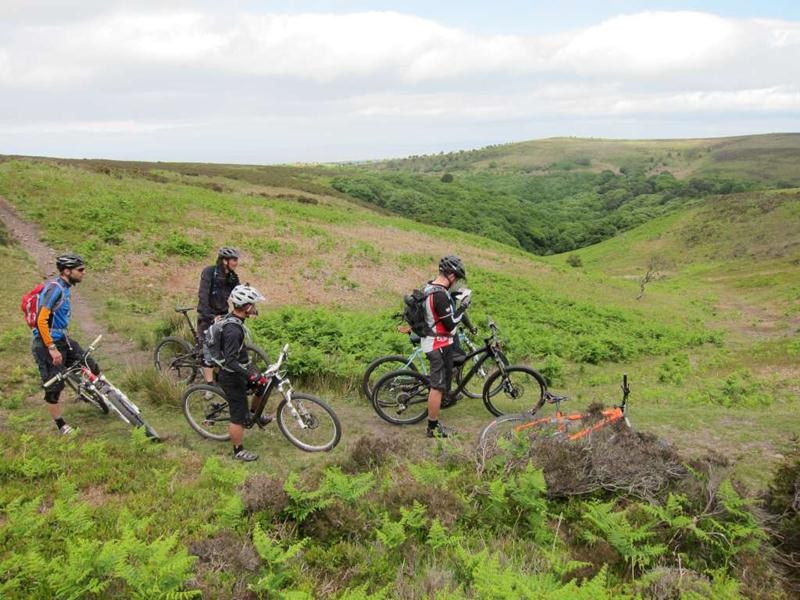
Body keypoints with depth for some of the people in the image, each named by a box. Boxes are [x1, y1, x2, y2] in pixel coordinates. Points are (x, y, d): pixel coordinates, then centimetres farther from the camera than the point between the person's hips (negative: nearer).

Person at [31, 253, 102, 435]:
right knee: (54, 387, 0)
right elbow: (41, 321, -26)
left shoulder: (65, 288, 9)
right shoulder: (54, 288, -20)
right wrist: (52, 348, -27)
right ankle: (62, 427, 11)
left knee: (93, 369, 4)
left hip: (62, 340, 9)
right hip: (47, 345, -9)